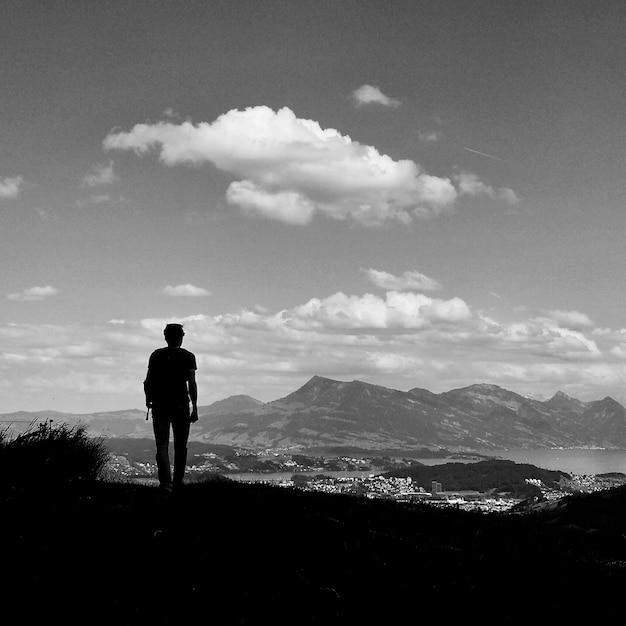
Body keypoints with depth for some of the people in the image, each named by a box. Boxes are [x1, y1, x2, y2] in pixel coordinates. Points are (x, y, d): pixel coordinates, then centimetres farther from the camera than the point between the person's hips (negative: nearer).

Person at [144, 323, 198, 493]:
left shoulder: (156, 355, 4)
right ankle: (178, 482, 18)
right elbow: (192, 383, -9)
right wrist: (195, 408, -7)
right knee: (180, 445, 13)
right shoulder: (188, 357, -2)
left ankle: (165, 482, -15)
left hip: (159, 404, 1)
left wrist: (148, 400, 20)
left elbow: (148, 381, 4)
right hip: (180, 405, -1)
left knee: (162, 445, 0)